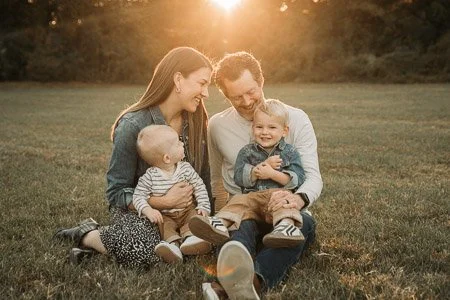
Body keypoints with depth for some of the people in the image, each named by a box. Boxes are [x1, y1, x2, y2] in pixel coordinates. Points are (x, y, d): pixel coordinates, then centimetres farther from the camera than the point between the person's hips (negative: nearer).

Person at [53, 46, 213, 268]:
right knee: (145, 251, -36)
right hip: (135, 209, -7)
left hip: (180, 208, 7)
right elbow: (117, 193, -15)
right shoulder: (132, 126, -18)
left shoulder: (195, 121, -2)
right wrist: (164, 202, -26)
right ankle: (88, 235, -2)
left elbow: (202, 176, 8)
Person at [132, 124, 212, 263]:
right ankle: (172, 242, -47)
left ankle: (190, 238, -44)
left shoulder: (186, 168, -2)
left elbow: (199, 187, 4)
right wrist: (148, 210, -26)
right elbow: (139, 195, -8)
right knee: (165, 225, -29)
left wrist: (203, 206, -8)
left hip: (187, 211, 2)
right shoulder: (150, 176, -10)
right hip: (164, 215, -2)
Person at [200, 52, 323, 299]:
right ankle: (236, 279, -70)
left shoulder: (296, 119, -1)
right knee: (241, 223, -36)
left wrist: (299, 198, -33)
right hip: (240, 211, 1)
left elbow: (313, 176, -9)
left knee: (304, 222, -37)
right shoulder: (217, 125, 6)